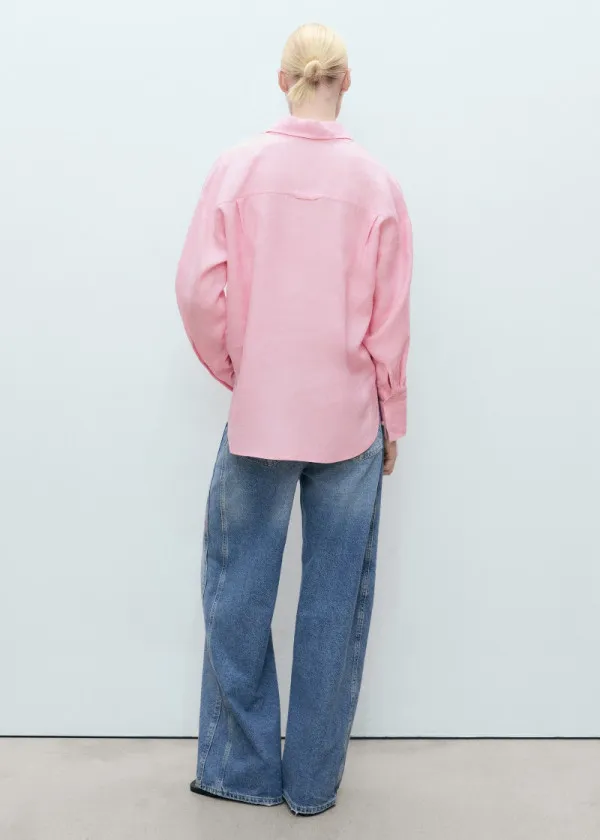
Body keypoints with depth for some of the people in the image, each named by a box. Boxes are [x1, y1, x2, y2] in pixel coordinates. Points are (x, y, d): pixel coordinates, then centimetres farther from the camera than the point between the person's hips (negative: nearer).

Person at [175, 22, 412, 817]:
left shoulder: (239, 167, -3)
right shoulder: (375, 182, -2)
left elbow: (199, 288, -7)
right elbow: (391, 319, 0)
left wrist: (233, 370, 9)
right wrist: (391, 420, 11)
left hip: (259, 417, 0)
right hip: (350, 422, 1)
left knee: (239, 593, 13)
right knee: (336, 600, 10)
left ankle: (243, 765, 25)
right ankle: (314, 779, 23)